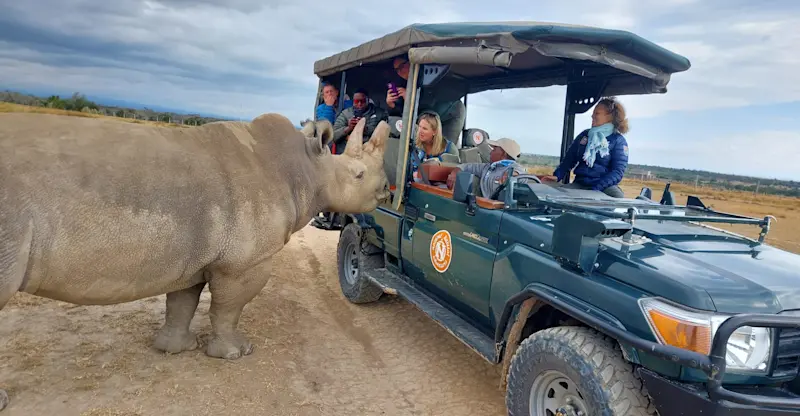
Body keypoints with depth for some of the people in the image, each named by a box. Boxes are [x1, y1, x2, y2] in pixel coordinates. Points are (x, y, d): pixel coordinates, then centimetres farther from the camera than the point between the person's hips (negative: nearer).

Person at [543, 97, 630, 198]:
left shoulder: (619, 141, 2)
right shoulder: (584, 135, 15)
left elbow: (617, 171, -8)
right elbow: (570, 159, 16)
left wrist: (596, 189, -21)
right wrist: (557, 176, -3)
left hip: (605, 187, -3)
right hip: (579, 184, 3)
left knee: (618, 197, -36)